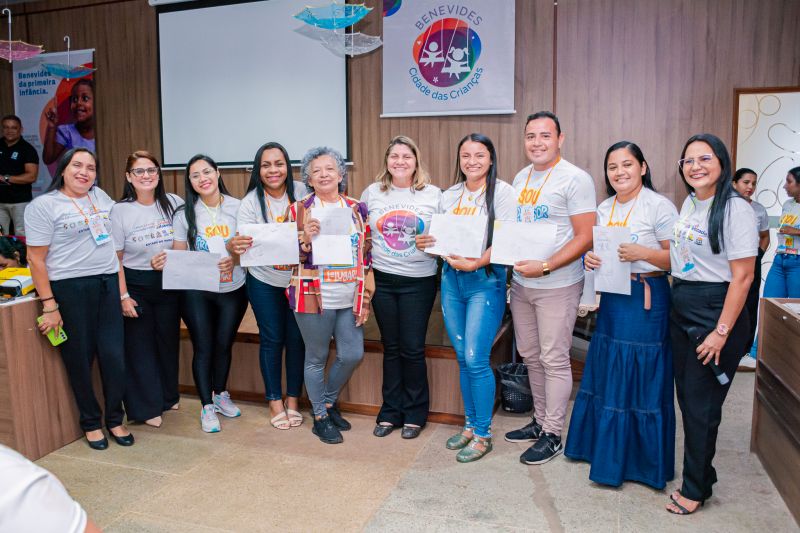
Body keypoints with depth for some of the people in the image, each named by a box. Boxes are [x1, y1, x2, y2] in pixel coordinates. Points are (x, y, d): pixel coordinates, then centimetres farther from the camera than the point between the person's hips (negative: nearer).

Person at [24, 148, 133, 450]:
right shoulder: (43, 205, -4)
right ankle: (91, 422, 22)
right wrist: (49, 305, -12)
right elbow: (36, 259, -7)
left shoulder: (100, 196, 12)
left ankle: (115, 419, 19)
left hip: (108, 284, 4)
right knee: (80, 359, 5)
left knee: (114, 355, 3)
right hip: (70, 289, -4)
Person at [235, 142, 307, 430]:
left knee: (296, 339, 7)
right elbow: (244, 242, -12)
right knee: (272, 340, 7)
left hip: (298, 279, 1)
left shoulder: (302, 192, -7)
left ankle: (293, 400, 25)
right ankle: (275, 401, 23)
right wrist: (241, 246, -35)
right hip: (264, 282, -1)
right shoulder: (250, 202, -8)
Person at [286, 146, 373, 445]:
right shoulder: (300, 210, -1)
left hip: (350, 297, 3)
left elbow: (367, 253, 10)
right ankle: (320, 417, 25)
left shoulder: (357, 209, 7)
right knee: (317, 358, 7)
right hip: (313, 296, -3)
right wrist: (306, 238, -19)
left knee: (353, 355, 5)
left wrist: (367, 296, 5)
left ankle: (328, 401, 33)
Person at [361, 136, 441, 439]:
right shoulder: (372, 193, 6)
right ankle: (390, 412, 24)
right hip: (382, 279, 2)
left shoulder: (433, 194, 0)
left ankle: (414, 413, 20)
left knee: (412, 348, 2)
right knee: (391, 347, 11)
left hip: (418, 281, -2)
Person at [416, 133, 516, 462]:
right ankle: (470, 425, 27)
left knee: (476, 359, -7)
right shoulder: (449, 196, 13)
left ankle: (483, 434, 10)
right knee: (462, 358, 11)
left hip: (486, 279, -5)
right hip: (451, 277, 6)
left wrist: (475, 263, -23)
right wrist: (425, 243, -3)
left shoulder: (501, 191, -4)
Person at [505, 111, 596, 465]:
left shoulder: (575, 179, -10)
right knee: (530, 356, 15)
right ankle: (540, 421, 32)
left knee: (554, 360, 1)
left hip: (557, 285, -7)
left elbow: (585, 237, -14)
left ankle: (552, 435, 16)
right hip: (520, 282, 7)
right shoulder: (521, 178, 12)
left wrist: (544, 267, -22)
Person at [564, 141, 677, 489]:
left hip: (647, 299, -7)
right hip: (612, 297, 7)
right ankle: (604, 445, 30)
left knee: (641, 379, 0)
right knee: (606, 373, 13)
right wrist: (590, 258, -3)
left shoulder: (659, 206, -8)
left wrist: (641, 253, -24)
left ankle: (641, 460, 15)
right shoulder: (604, 208, 11)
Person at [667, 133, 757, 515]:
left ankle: (695, 488, 20)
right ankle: (701, 474, 32)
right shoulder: (689, 203, 9)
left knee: (701, 404, 2)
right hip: (681, 310, 8)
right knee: (687, 397, 14)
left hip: (715, 310, -7)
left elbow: (742, 276, -17)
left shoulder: (735, 208, -14)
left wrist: (722, 332, -19)